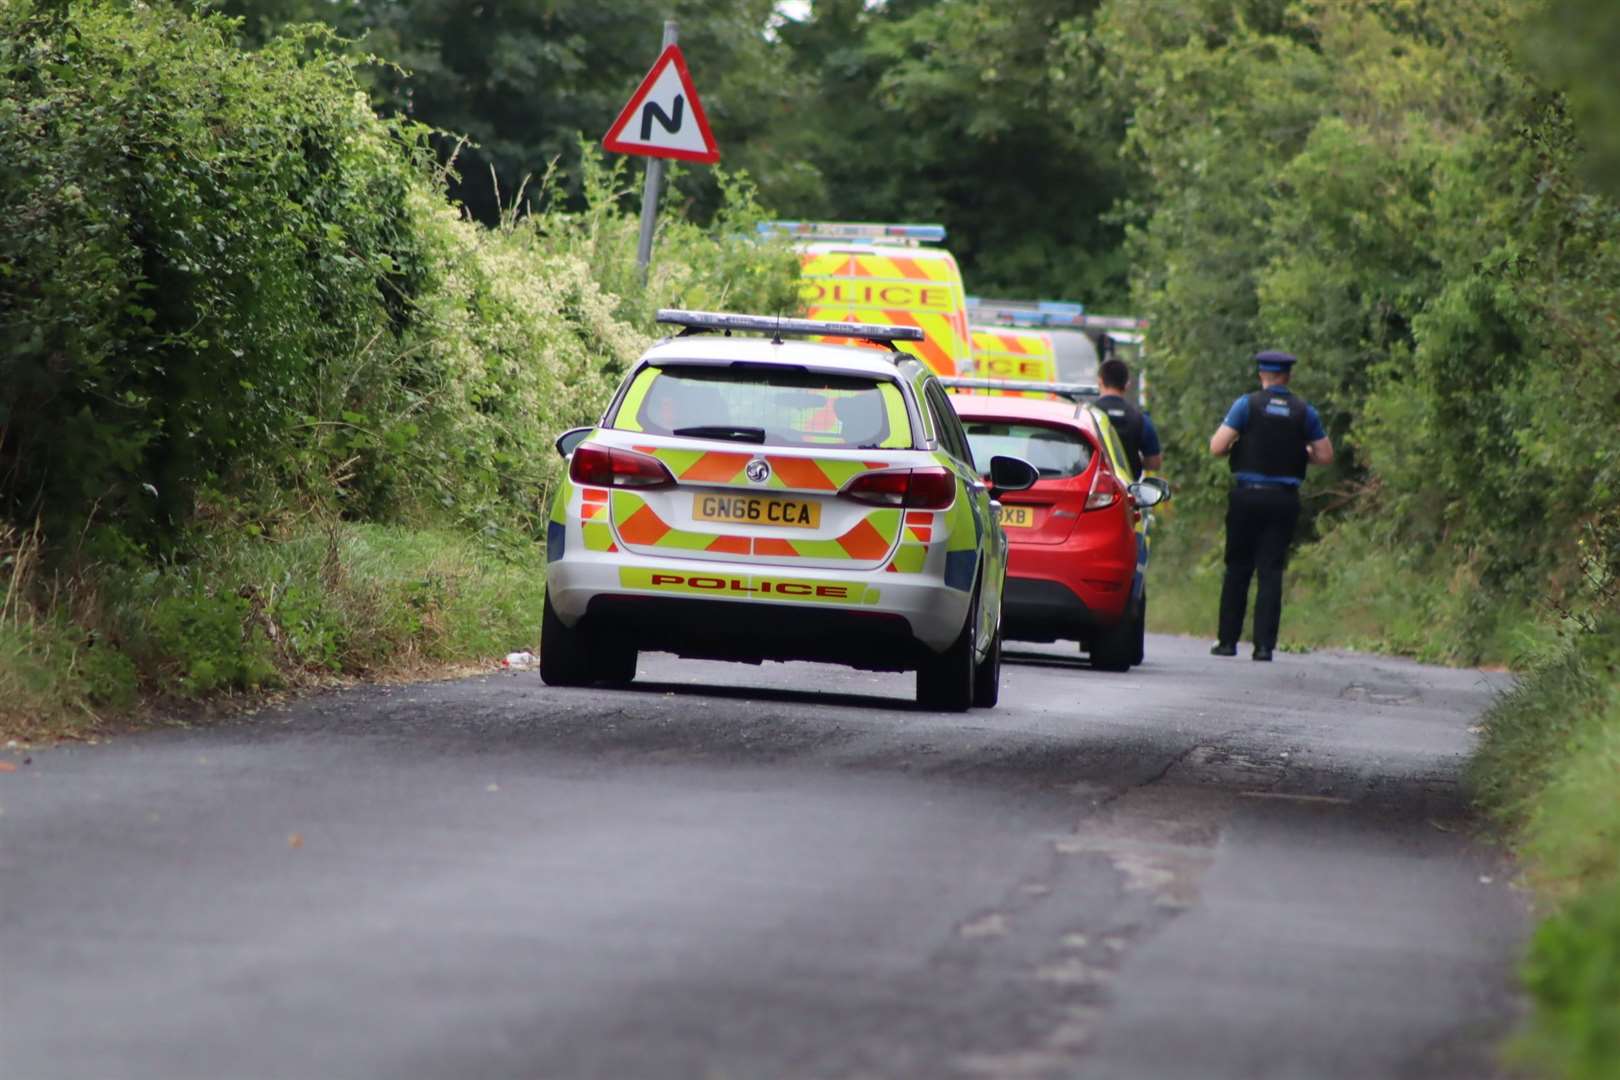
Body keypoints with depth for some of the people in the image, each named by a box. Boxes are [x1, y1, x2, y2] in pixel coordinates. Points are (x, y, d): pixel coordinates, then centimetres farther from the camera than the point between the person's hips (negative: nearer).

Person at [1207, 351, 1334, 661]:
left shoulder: (1247, 404, -4)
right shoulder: (1304, 411, 3)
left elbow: (1216, 447, -9)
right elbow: (1325, 455, 6)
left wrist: (1236, 446, 12)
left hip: (1248, 496, -1)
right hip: (1285, 500, 1)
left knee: (1237, 569, 9)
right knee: (1272, 571, 2)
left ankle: (1228, 640, 10)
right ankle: (1264, 644, -5)